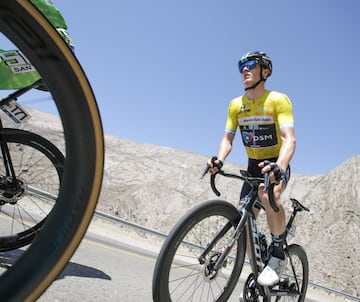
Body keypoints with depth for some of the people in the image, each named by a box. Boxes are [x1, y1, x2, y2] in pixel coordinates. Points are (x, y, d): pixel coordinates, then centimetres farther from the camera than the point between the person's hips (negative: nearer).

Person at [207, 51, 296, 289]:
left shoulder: (278, 100, -17)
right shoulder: (236, 105, -3)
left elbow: (289, 139, -28)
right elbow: (228, 139, -4)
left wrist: (279, 167, -47)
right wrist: (219, 160, -26)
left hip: (277, 166, -5)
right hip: (254, 167, 5)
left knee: (269, 196, -38)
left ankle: (278, 253, -15)